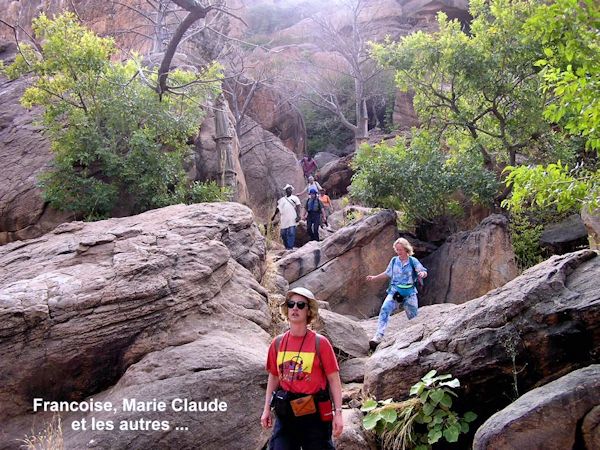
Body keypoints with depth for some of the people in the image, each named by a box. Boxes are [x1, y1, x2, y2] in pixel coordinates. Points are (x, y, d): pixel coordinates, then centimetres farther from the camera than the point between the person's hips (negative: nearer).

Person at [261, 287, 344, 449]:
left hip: (314, 412, -2)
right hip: (285, 411, 3)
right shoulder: (278, 343, 1)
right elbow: (273, 376, 11)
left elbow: (334, 379, -7)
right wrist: (266, 409, 9)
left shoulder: (320, 342, -9)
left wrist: (338, 413, -12)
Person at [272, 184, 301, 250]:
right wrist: (274, 215, 22)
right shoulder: (282, 199, 18)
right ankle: (286, 247, 14)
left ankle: (290, 248, -12)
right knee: (283, 234, 2)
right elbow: (278, 208, 24)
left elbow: (298, 207, 0)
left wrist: (298, 216, -12)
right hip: (284, 220, 4)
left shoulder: (295, 198, 9)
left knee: (291, 234, -12)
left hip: (292, 220, -4)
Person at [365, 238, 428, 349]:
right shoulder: (394, 260, 6)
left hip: (409, 293, -1)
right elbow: (387, 273, 21)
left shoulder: (413, 261, -3)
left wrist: (422, 274, -25)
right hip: (395, 291, 1)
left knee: (413, 317, 8)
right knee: (384, 310, -20)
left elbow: (424, 272, -2)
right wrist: (375, 277, 17)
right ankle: (378, 336, -25)